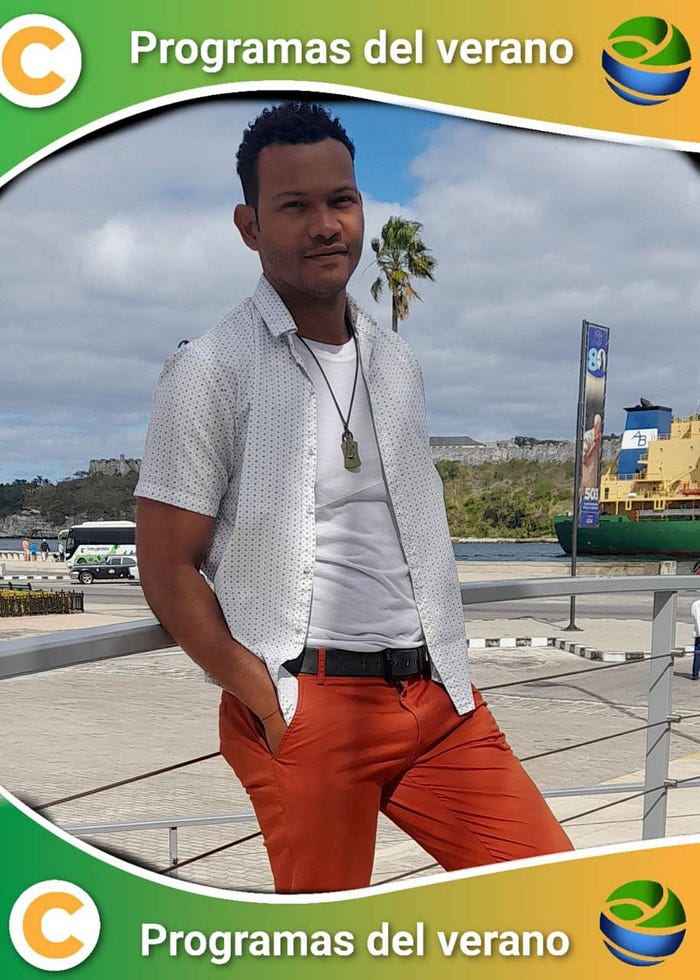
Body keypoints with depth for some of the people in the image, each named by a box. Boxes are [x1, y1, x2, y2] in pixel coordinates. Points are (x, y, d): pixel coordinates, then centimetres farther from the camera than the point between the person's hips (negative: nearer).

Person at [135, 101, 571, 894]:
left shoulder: (395, 363, 14)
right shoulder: (210, 371, -5)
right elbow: (166, 568, -7)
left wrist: (447, 670, 10)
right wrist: (267, 702, -13)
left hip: (438, 695, 6)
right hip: (305, 707, -5)